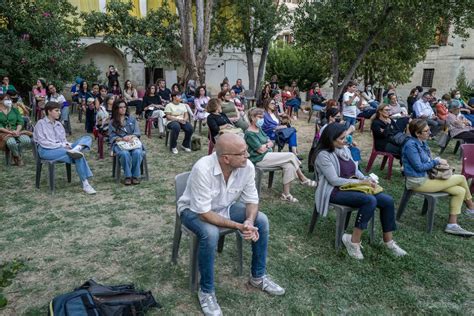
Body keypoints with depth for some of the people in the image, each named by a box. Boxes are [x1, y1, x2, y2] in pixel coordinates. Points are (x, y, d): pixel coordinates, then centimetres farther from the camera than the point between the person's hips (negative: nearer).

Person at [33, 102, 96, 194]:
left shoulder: (59, 124, 23)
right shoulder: (41, 123, 3)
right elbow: (43, 143, -8)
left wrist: (67, 144, -7)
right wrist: (61, 145, -16)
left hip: (62, 149, 7)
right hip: (46, 151, -6)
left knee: (87, 138, -15)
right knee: (78, 157, -33)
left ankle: (76, 149, -46)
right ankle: (85, 184, -29)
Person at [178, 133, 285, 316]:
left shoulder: (247, 166, -20)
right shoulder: (202, 169, -37)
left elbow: (251, 200, -9)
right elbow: (205, 213, -34)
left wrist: (249, 221, -30)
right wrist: (238, 226, -37)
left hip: (225, 207, 5)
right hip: (194, 210, -5)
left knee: (261, 220, -10)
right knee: (210, 234, -35)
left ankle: (258, 276, 10)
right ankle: (206, 291, -10)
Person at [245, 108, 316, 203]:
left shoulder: (259, 128, 16)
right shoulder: (249, 133, -13)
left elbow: (271, 143, 12)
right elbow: (261, 150, -18)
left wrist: (266, 145, -10)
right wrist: (268, 144, 1)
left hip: (267, 155, 9)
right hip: (260, 159, -9)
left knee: (289, 165, -15)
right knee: (291, 156, -14)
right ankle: (303, 179, 4)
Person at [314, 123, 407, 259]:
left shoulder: (345, 149, 8)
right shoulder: (323, 155, -15)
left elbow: (355, 170, 16)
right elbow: (334, 180, -19)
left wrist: (366, 179, -4)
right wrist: (360, 182, -18)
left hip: (351, 186, 8)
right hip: (335, 191, -8)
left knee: (388, 200, -9)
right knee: (370, 201, -32)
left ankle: (388, 240, 6)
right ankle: (354, 241, -20)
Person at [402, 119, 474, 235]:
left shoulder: (422, 143, 10)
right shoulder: (411, 145, -19)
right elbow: (419, 167, -21)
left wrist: (438, 161, 1)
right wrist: (436, 162, -11)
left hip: (426, 177, 9)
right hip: (418, 182, -9)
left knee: (460, 191, 0)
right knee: (461, 178, -4)